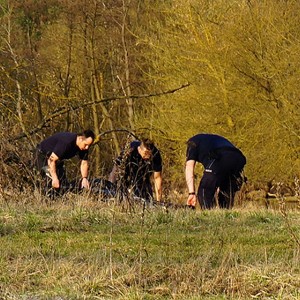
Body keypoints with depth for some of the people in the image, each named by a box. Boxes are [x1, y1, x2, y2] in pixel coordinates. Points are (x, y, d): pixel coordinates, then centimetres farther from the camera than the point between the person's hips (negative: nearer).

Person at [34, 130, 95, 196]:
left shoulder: (84, 147, -14)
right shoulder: (67, 143, -39)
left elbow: (84, 163, 0)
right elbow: (51, 160, -38)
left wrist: (84, 178, -16)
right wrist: (55, 179, -38)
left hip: (58, 159, 8)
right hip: (43, 156, -8)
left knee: (63, 183, 2)